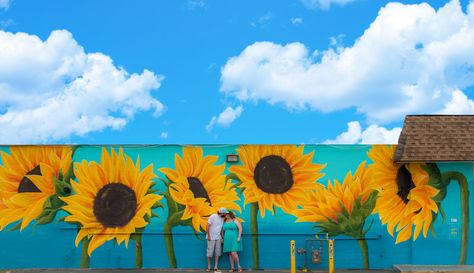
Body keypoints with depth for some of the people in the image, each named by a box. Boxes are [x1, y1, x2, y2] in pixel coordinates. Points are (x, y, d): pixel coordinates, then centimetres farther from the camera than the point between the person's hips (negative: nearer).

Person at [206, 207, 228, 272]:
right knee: (210, 252, -1)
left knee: (217, 253, 3)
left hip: (218, 238, 6)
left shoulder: (222, 219, 7)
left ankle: (216, 267, 10)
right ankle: (209, 267, 10)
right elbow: (207, 226, -13)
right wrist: (208, 236, -15)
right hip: (211, 238, -6)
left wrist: (222, 237, 7)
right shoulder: (212, 217, -13)